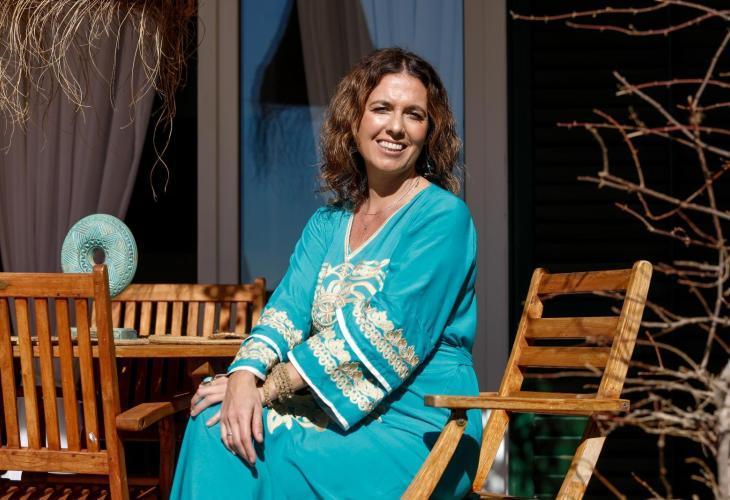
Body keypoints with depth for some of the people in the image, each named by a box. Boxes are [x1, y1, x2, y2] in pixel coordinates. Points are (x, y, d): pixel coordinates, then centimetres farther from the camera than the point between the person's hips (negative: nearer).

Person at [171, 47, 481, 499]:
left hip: (418, 428, -6)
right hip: (338, 412, 6)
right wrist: (245, 376, -20)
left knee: (273, 462, -26)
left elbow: (383, 334, -17)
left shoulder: (443, 218, -8)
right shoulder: (328, 223, 14)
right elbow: (288, 308, 3)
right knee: (218, 423, -17)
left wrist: (268, 388, -17)